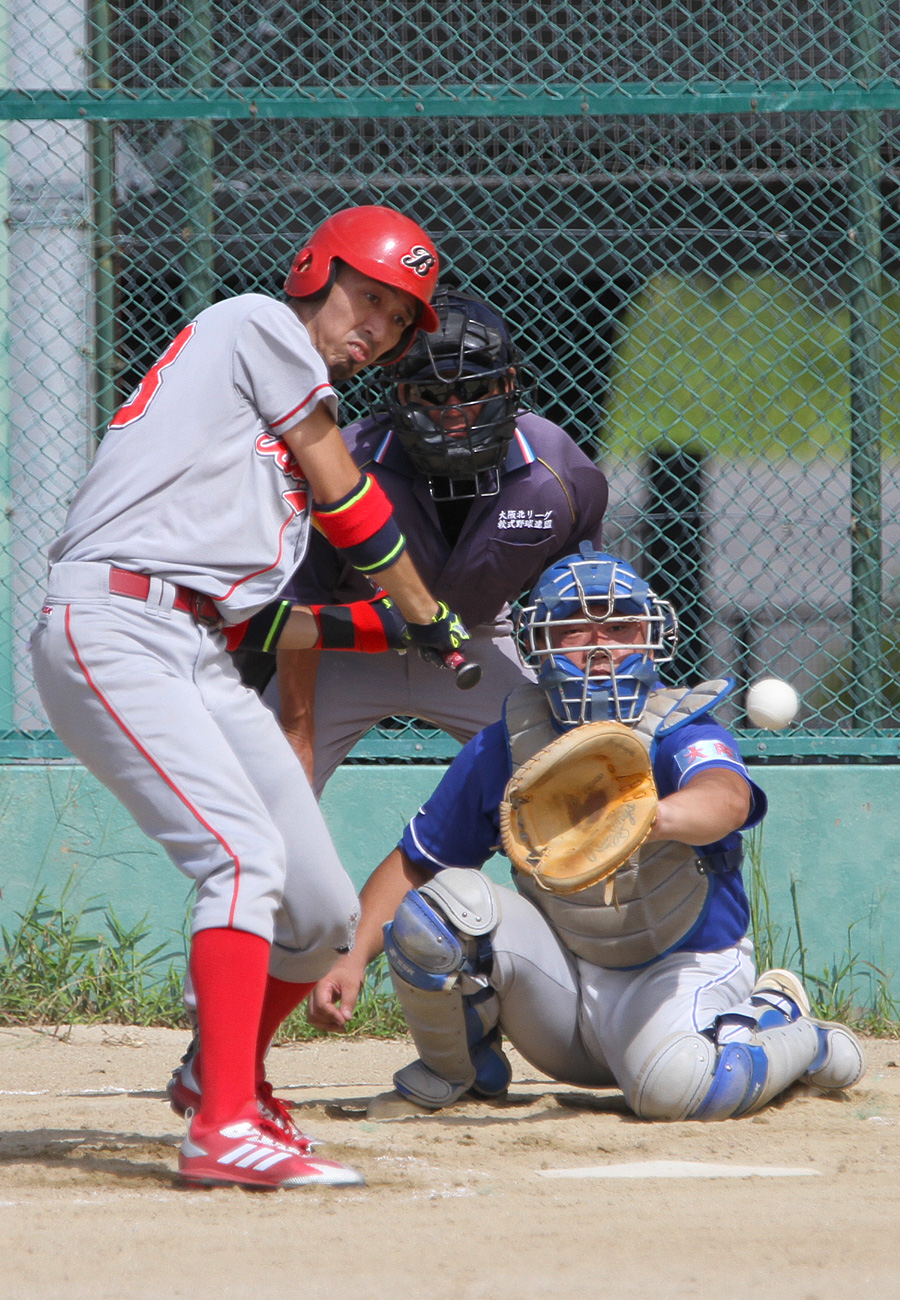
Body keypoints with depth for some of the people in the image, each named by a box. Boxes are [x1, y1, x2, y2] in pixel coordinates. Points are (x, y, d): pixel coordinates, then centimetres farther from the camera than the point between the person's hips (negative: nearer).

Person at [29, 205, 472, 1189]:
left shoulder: (288, 441, 28)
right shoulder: (258, 325, 4)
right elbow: (340, 494, 5)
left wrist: (392, 627, 17)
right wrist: (430, 618, 16)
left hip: (202, 661, 9)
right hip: (112, 627, -9)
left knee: (323, 914, 4)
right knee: (246, 855, -26)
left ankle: (233, 1075, 30)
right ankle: (224, 1128, -35)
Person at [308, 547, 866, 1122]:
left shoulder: (678, 733, -17)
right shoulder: (505, 748, -3)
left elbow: (726, 796, -42)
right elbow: (414, 865, 3)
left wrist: (650, 819, -66)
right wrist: (353, 957, -14)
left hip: (684, 971, -4)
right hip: (563, 970, 4)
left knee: (674, 1087, -36)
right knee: (440, 903, -22)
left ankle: (780, 1023, 1)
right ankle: (449, 1073, 7)